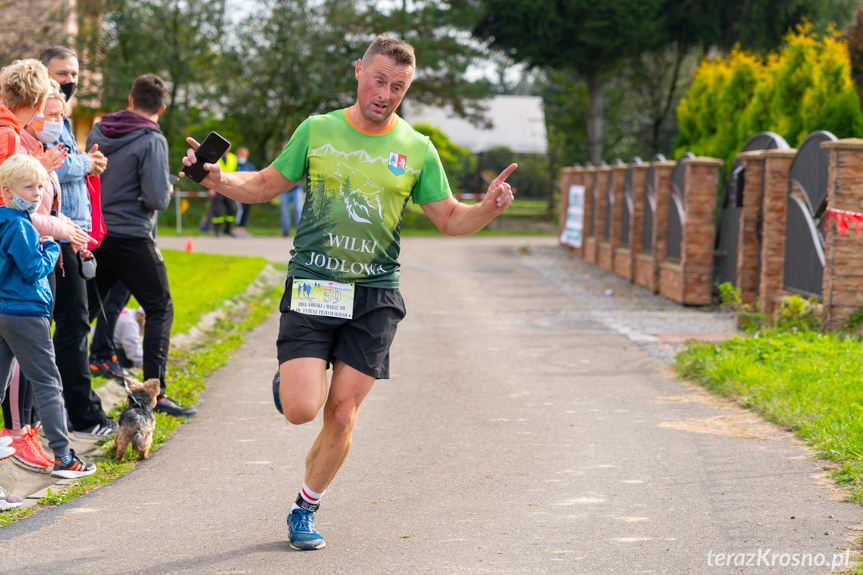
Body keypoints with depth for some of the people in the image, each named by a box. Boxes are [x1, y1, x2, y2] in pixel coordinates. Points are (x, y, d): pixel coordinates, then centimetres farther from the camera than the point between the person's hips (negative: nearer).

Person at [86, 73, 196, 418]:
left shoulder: (97, 132, 7)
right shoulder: (152, 141, -13)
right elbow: (156, 198, -18)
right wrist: (167, 192, 2)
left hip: (94, 234, 6)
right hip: (130, 238, -6)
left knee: (85, 310, 15)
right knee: (160, 310, 2)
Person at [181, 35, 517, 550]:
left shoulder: (417, 150, 4)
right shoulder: (317, 131, 4)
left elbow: (450, 219, 8)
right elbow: (266, 185, 12)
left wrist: (488, 209, -13)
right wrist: (219, 180, -6)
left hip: (375, 296, 1)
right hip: (311, 288, -1)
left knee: (341, 416, -1)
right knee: (301, 408, -13)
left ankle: (306, 509, 21)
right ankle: (290, 378, 24)